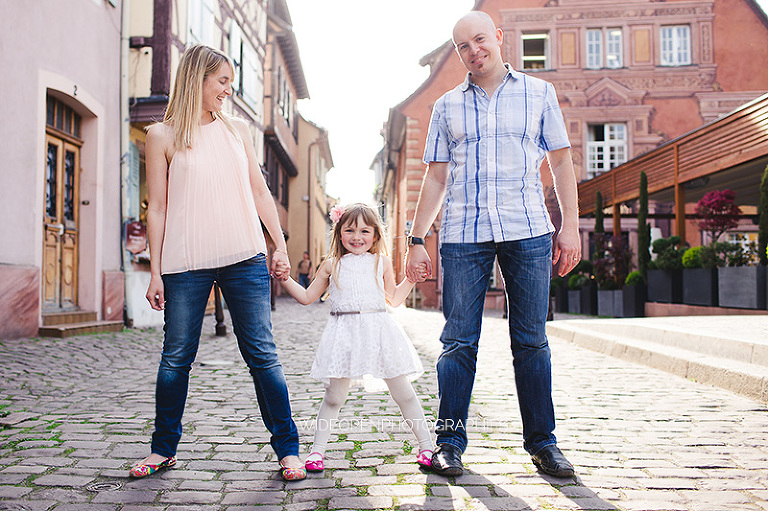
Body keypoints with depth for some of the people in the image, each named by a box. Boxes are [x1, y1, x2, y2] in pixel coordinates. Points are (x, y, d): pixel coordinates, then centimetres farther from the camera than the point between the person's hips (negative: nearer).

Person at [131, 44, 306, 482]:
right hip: (186, 264, -1)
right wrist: (156, 273, 1)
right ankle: (164, 448, 26)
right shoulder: (163, 136, 6)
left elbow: (260, 191, 15)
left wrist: (281, 246, 8)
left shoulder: (238, 130, 14)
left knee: (263, 354, 0)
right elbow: (158, 207, 4)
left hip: (245, 259, 1)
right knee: (176, 358, 7)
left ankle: (288, 448, 8)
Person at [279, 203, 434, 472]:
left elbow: (394, 299, 20)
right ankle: (317, 450, 15)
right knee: (334, 396, -1)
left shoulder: (382, 263, 12)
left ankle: (426, 445, 17)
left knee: (403, 393, 5)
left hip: (379, 329, 1)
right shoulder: (332, 265, 11)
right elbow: (307, 296, 17)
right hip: (345, 333, -1)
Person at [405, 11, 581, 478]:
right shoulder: (447, 107, 15)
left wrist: (570, 226, 2)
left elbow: (561, 162, 11)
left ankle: (542, 441, 14)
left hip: (528, 230, 0)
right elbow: (436, 178, 14)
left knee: (531, 341, 3)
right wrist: (417, 240, 8)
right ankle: (450, 441, 9)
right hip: (463, 234, 1)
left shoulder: (539, 93, 12)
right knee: (459, 342, 0)